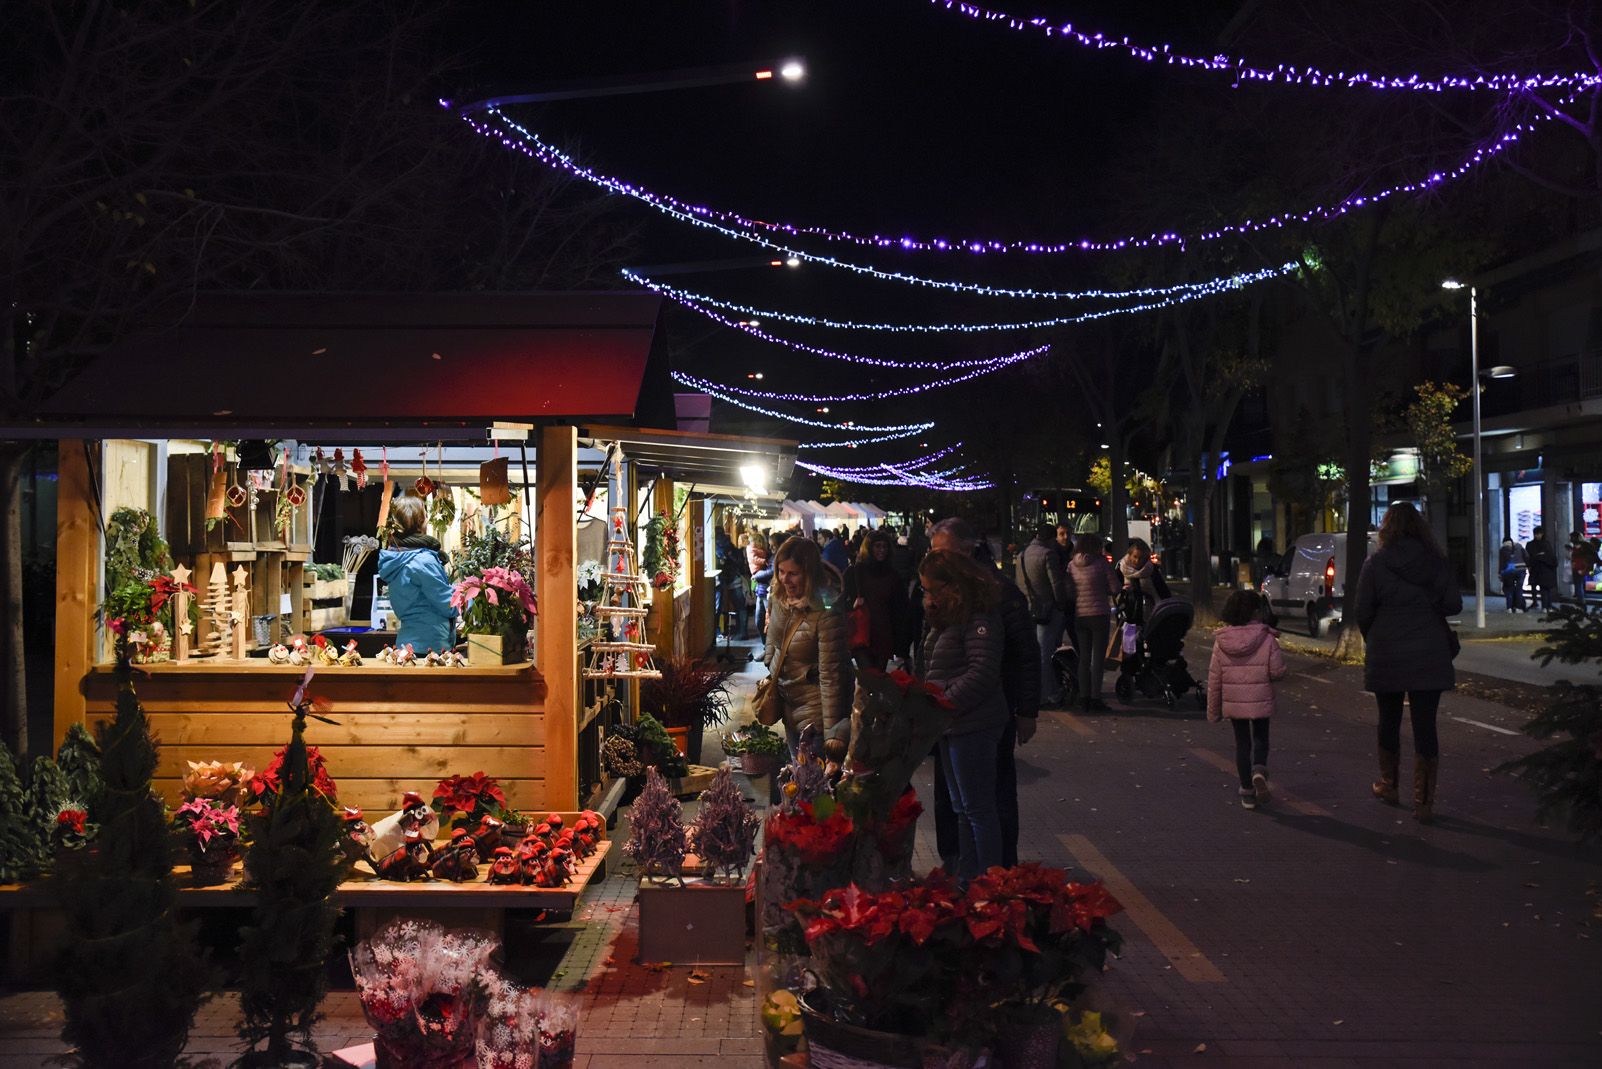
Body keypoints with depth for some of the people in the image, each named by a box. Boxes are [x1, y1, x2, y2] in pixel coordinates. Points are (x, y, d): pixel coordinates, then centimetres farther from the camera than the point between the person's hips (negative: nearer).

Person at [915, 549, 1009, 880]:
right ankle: (966, 878, 24)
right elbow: (929, 673, 19)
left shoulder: (978, 621, -15)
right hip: (951, 728, 10)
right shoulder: (941, 620, 14)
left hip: (973, 726, -10)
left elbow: (982, 673, -22)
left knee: (978, 809, -3)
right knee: (961, 808, 16)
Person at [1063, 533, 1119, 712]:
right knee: (1098, 658, 0)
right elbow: (1114, 588, -4)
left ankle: (1084, 697, 11)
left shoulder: (1071, 565, 4)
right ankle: (1095, 699, -3)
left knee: (1084, 658, 11)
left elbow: (1069, 594, 2)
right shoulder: (1100, 563, -7)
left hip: (1079, 616, 4)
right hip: (1100, 614, -4)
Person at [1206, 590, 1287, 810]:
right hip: (1260, 701, -1)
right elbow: (1277, 671, -15)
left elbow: (1214, 678, -2)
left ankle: (1247, 792, 15)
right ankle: (1259, 771, -9)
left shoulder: (1221, 642, -5)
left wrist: (1213, 710, 6)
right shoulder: (1266, 639, -12)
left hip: (1233, 702, 2)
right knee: (1260, 739, 19)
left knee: (1242, 743, 14)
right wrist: (1265, 674, 9)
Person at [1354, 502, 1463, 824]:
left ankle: (1388, 786, 31)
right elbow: (1454, 604, -4)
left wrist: (1371, 641, 13)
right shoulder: (1435, 561, -3)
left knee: (1389, 720, 17)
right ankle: (1424, 802, 1)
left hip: (1386, 655, 0)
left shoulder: (1376, 563, -7)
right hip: (1429, 656, 1)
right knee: (1425, 725, 2)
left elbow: (1363, 612, -5)